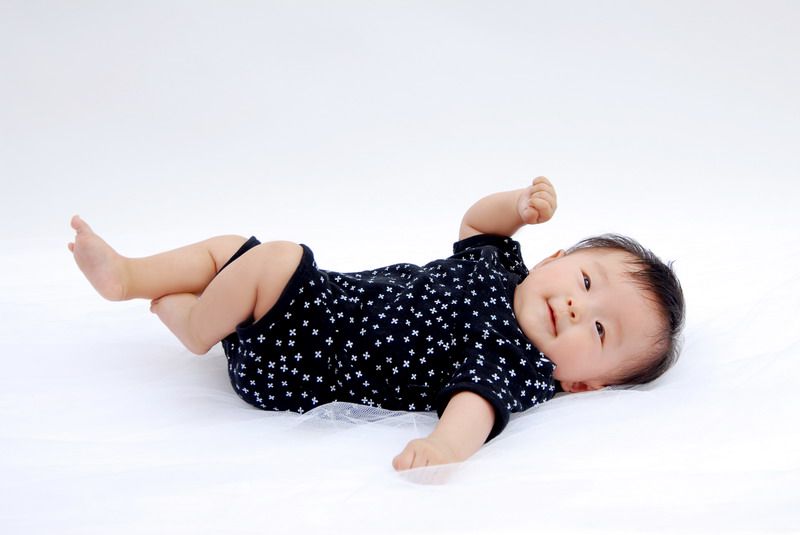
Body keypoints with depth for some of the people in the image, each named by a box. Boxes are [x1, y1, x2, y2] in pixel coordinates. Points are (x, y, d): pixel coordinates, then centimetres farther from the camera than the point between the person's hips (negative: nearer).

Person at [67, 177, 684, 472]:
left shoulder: (523, 366, -21)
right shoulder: (503, 266, 2)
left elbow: (480, 396, -41)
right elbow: (475, 222, 21)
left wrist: (445, 443, -63)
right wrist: (521, 205, 1)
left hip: (295, 365, -8)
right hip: (330, 295, 8)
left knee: (277, 258, -25)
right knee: (233, 246, 16)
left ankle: (197, 326, 3)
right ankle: (127, 275, 30)